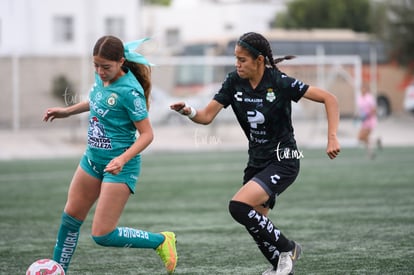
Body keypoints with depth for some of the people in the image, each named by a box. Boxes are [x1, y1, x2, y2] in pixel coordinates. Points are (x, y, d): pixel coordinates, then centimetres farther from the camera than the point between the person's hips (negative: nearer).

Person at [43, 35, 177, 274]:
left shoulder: (129, 91, -25)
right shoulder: (102, 77, -2)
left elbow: (147, 134, -21)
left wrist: (123, 158, -33)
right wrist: (67, 111, 21)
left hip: (119, 167, -8)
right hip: (93, 158, 8)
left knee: (102, 235, -8)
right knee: (70, 218, 13)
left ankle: (161, 241, 10)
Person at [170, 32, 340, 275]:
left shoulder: (280, 82, -18)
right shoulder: (234, 82, -3)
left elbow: (329, 99, -16)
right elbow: (207, 116, -5)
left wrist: (332, 138, -25)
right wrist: (188, 111, -26)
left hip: (283, 161, -7)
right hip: (257, 161, 7)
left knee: (239, 206, -23)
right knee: (256, 224, 8)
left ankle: (287, 248, -4)